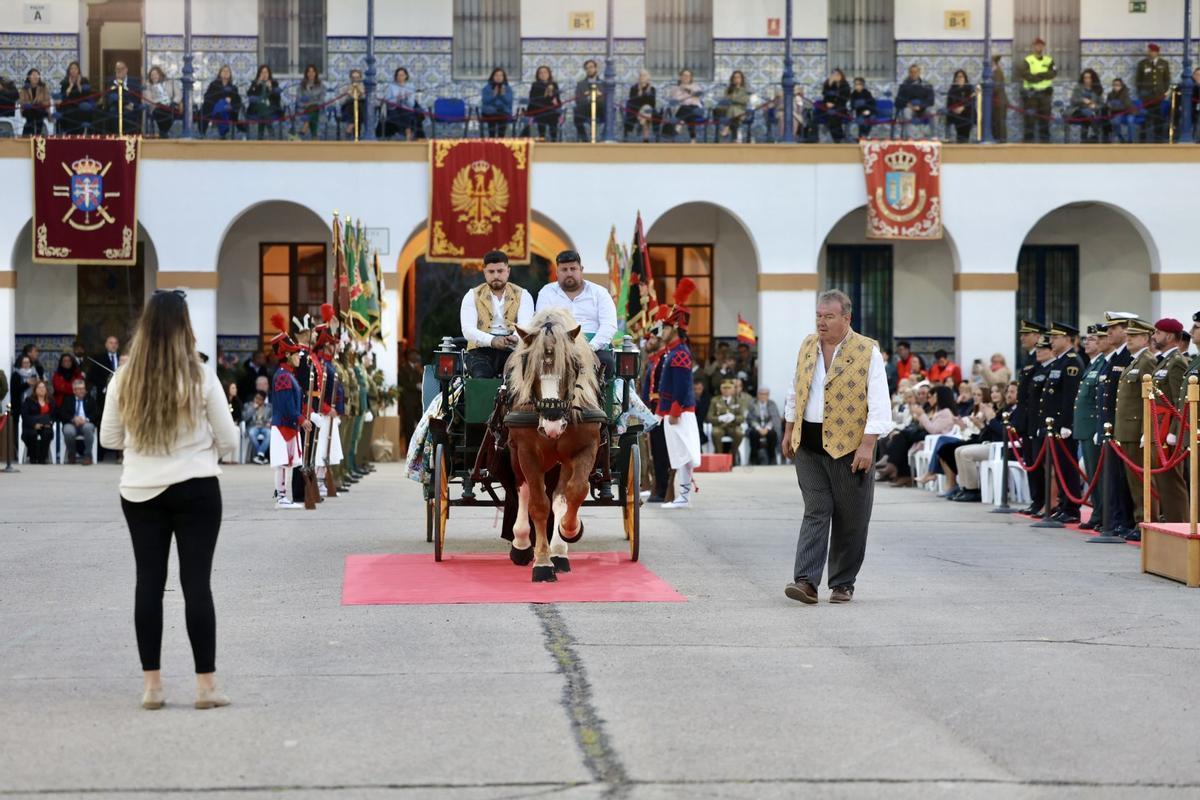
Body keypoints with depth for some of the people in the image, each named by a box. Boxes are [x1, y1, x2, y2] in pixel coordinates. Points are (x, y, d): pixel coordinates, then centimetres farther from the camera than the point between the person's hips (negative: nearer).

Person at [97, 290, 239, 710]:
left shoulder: (124, 380, -4)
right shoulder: (200, 379, -10)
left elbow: (109, 439, 6)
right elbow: (229, 439, -3)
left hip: (140, 491, 2)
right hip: (195, 489, -2)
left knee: (149, 581, 8)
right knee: (196, 581, 2)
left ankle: (151, 685, 11)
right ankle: (206, 684, 4)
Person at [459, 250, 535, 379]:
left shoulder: (522, 295, 9)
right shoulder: (472, 296, 8)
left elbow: (525, 326, -7)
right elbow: (467, 330, -6)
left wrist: (515, 338, -33)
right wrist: (492, 341, -26)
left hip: (512, 349, 0)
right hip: (482, 350, 0)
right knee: (481, 377, -32)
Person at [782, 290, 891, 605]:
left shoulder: (867, 352, -7)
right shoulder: (808, 346, 9)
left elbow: (879, 404, -10)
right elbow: (796, 392, 20)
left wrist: (867, 445, -16)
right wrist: (789, 431, 18)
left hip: (849, 447, -3)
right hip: (809, 445, 3)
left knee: (850, 519, 5)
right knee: (816, 511, -4)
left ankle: (843, 584, 15)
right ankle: (806, 580, -10)